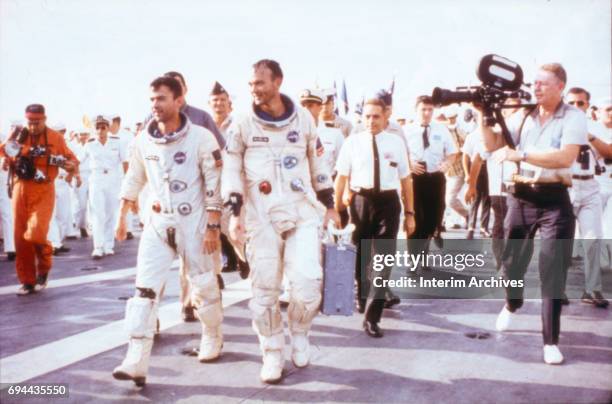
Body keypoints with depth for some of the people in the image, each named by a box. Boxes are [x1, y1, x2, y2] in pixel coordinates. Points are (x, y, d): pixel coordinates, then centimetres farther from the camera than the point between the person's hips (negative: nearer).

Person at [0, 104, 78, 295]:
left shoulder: (56, 138, 0)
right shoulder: (17, 134, 5)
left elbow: (72, 161, 5)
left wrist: (71, 165, -16)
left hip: (43, 190, -3)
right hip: (20, 188, 3)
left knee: (36, 233, -17)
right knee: (20, 237, 5)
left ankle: (44, 268, 13)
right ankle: (27, 281, 17)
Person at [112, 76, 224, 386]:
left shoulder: (201, 138, -11)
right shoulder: (143, 141, 2)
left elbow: (214, 185, -10)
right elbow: (133, 180, 15)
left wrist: (213, 227, -13)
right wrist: (122, 218, 16)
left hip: (193, 223, -3)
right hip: (157, 223, 4)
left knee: (204, 286, 10)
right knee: (145, 288, -6)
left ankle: (212, 338, 35)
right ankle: (136, 362, -7)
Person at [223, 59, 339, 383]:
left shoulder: (304, 118, 3)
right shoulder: (243, 125, 0)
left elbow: (318, 163, 12)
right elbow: (232, 171, 1)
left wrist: (329, 205, 14)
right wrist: (234, 214, -7)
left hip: (303, 213, 0)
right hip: (262, 217, 0)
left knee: (308, 283, -10)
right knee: (265, 290, 3)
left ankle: (298, 331, 19)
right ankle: (272, 354, 20)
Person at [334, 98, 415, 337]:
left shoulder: (396, 142, 3)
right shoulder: (352, 142, 1)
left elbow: (405, 179, 7)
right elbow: (342, 177, 3)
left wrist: (410, 213, 5)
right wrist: (336, 209, 0)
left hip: (388, 202, 0)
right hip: (360, 201, 0)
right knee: (360, 257, 17)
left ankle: (372, 318, 0)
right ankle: (361, 297, 45)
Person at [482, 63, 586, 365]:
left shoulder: (574, 117, -5)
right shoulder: (523, 116, 8)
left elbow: (566, 157, -19)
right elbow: (493, 145, 5)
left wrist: (521, 154, -24)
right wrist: (483, 116, -7)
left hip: (555, 200, -4)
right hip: (521, 198, 4)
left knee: (553, 271, -3)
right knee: (512, 261, 15)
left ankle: (550, 340, 7)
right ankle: (512, 304, 46)